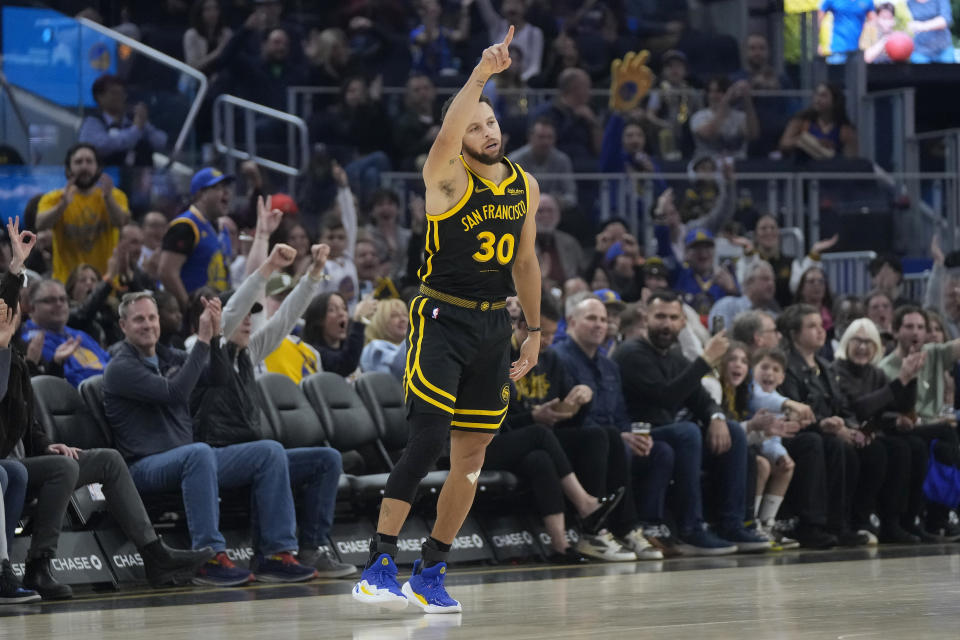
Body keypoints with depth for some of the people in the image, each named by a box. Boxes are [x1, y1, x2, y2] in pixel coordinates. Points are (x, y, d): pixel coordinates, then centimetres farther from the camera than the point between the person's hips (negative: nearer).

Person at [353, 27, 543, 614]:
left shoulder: (525, 186, 7)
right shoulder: (449, 179, -11)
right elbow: (447, 134, -34)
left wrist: (535, 332, 17)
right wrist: (481, 74, -46)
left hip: (494, 324, 6)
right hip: (442, 318, -6)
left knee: (472, 456, 8)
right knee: (428, 441, -18)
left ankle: (430, 574, 18)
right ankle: (380, 567, -16)